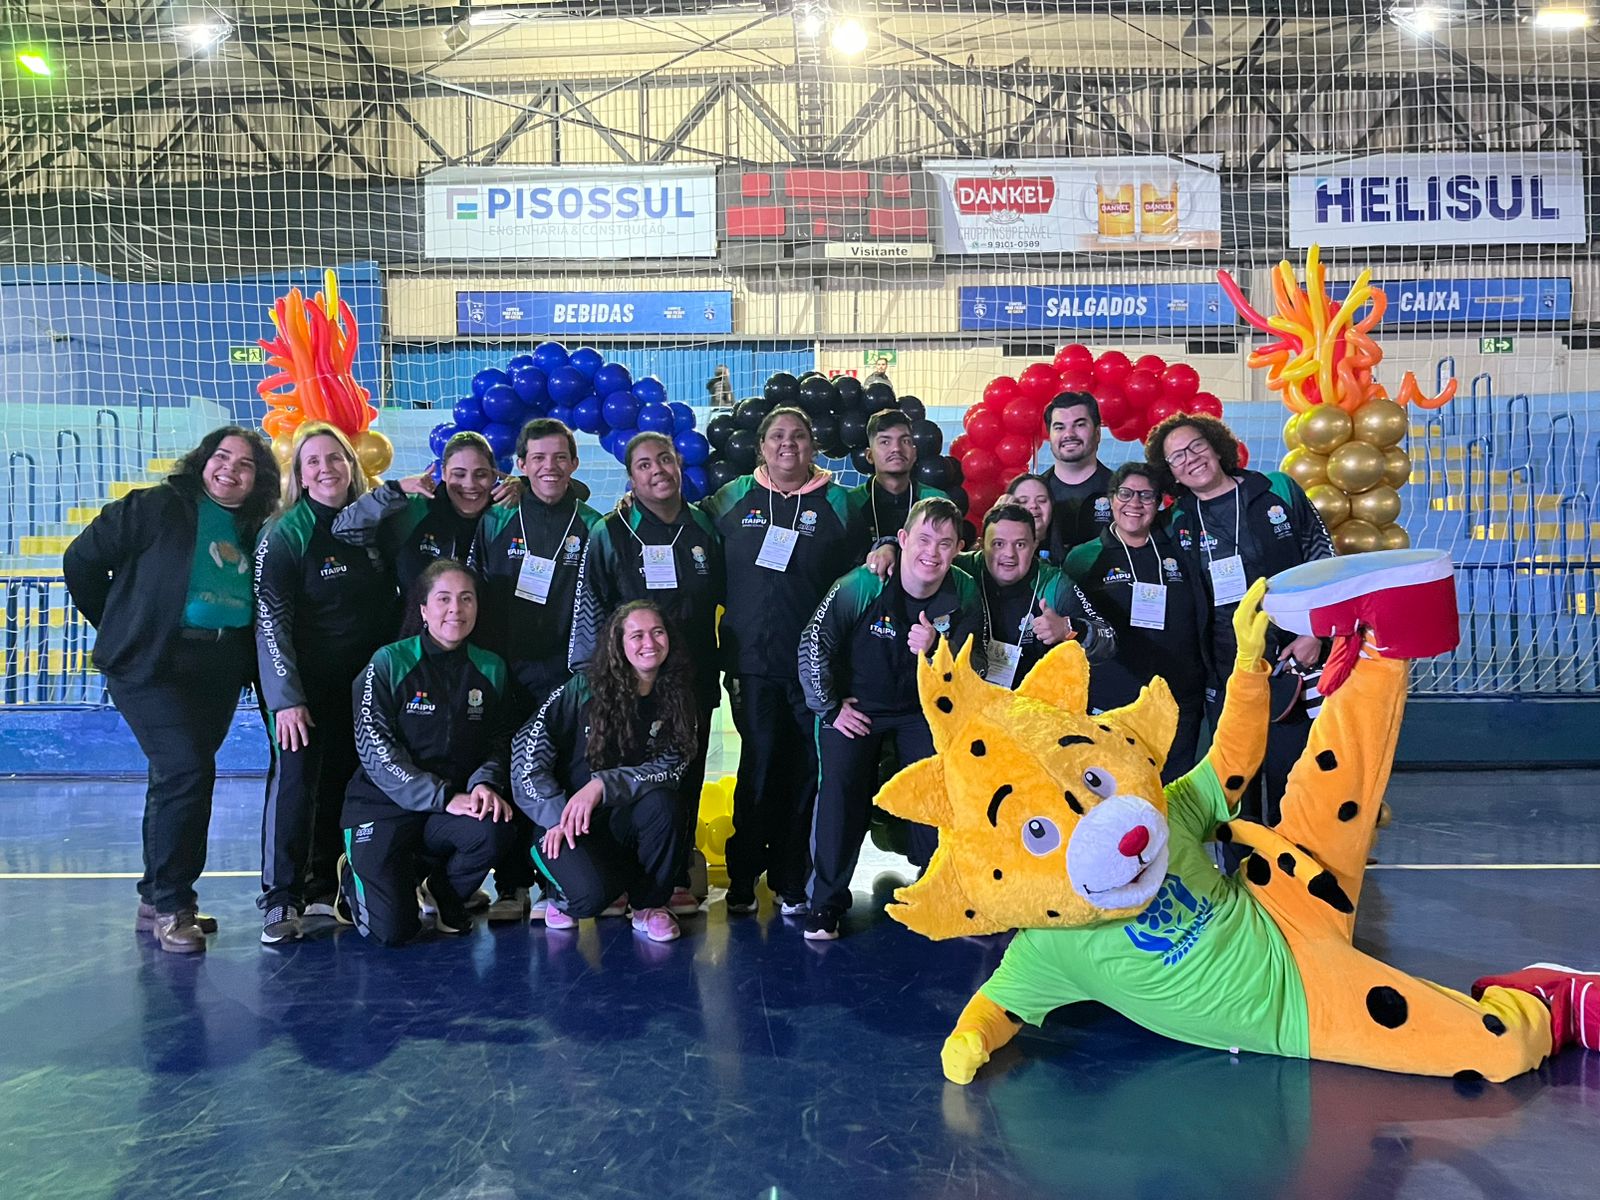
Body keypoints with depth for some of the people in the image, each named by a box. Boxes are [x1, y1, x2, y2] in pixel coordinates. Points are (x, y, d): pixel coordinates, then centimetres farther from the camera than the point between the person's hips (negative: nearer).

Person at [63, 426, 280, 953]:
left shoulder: (255, 533, 11)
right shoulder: (156, 508, -4)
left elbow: (261, 607, 19)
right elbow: (82, 560, -2)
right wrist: (122, 627, 3)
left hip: (219, 673, 6)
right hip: (152, 666, -6)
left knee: (176, 778, 13)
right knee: (187, 770, -17)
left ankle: (157, 901, 24)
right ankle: (170, 905, -4)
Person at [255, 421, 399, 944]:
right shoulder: (285, 535, -8)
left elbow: (391, 604, 20)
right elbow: (271, 620, -14)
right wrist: (286, 698, -20)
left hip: (365, 683, 5)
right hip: (304, 685, -5)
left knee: (342, 783, 8)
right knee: (295, 779, -10)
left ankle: (324, 890, 18)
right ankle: (281, 900, -4)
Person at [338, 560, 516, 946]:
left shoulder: (491, 668, 4)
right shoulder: (389, 663, -9)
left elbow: (500, 741, 6)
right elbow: (375, 751, -14)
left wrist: (486, 782, -17)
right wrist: (444, 797, -22)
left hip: (453, 807, 3)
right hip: (384, 806, -3)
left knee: (493, 830, -31)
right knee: (392, 930, -16)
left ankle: (444, 896, 3)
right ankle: (355, 876, 21)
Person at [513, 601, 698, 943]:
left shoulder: (677, 701, 1)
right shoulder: (584, 688, -7)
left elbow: (671, 767, -11)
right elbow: (528, 748, -8)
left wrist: (603, 785, -24)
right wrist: (557, 817, -14)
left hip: (624, 821, 3)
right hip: (565, 823, -3)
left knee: (664, 803, -31)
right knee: (591, 895, -31)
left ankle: (650, 905, -6)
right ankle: (570, 893, 9)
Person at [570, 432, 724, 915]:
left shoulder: (705, 528, 8)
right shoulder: (610, 534, -1)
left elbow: (726, 598, 17)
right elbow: (589, 608, -2)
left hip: (693, 680, 3)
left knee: (686, 779, 7)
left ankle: (677, 879, 19)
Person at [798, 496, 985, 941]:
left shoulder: (964, 595, -13)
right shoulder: (862, 586, -22)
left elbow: (974, 669, -10)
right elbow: (813, 644, -12)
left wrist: (935, 650, -31)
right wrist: (829, 707, -8)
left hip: (923, 708, 2)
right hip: (856, 704, -2)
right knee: (840, 785, -17)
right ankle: (825, 904, -1)